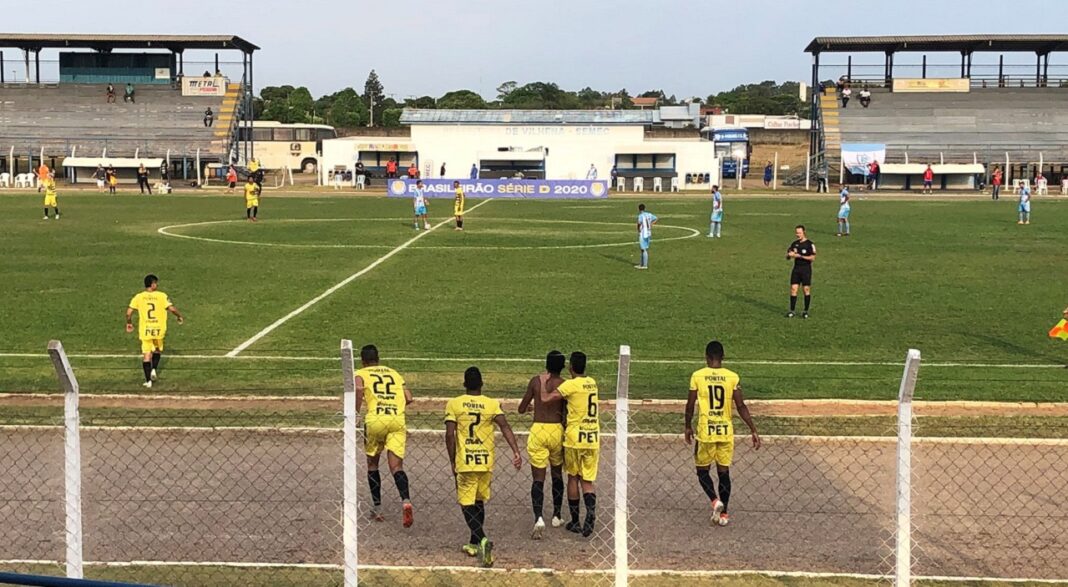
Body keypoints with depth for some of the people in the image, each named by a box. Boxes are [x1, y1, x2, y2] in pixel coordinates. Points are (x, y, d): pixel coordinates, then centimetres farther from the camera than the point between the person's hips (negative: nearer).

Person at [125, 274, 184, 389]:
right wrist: (180, 316, 8)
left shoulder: (139, 297, -2)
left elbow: (129, 312, -5)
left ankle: (148, 381, 3)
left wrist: (129, 323, 12)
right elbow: (172, 308, -11)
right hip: (159, 329, -1)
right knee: (158, 350, 25)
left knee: (146, 355, 6)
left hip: (145, 330, 1)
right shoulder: (161, 296, -7)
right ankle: (154, 369, 6)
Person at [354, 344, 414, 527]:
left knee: (372, 464, 19)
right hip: (398, 421, 2)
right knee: (396, 466, -3)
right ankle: (406, 501, -30)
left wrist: (355, 412, -1)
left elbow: (358, 389, -11)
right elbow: (408, 398, 16)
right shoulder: (393, 373, 25)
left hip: (375, 420, -2)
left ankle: (377, 508, 21)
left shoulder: (361, 373, 13)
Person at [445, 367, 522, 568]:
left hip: (464, 462, -3)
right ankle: (474, 543, 27)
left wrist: (453, 462, 2)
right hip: (486, 462, 3)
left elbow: (450, 435, -7)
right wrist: (516, 452, -16)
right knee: (479, 502, 19)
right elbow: (505, 427, -11)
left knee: (467, 505, 0)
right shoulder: (492, 404, 2)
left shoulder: (453, 404, -2)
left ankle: (482, 540, -22)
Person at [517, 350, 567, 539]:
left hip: (538, 430, -1)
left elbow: (521, 409, 4)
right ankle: (557, 516, 30)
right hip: (557, 430, 1)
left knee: (538, 478, -1)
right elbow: (566, 414, -4)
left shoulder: (536, 381, -2)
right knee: (557, 474, 21)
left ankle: (539, 518, -19)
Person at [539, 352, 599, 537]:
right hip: (593, 438, 4)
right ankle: (591, 510, -20)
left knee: (573, 478, 11)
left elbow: (545, 398, -19)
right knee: (587, 481, 7)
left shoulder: (570, 385, -12)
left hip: (574, 438, -4)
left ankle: (575, 522, 17)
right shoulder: (592, 383, 9)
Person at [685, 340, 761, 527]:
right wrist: (753, 430, 1)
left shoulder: (697, 376, -5)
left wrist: (688, 427, 14)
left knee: (702, 470, 13)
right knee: (724, 471, 11)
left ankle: (715, 500, -9)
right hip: (726, 431, 2)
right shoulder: (733, 377, -2)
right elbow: (741, 406, -5)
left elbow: (690, 405, -1)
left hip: (706, 431, -2)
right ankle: (723, 513, 14)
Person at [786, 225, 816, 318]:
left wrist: (800, 256, -19)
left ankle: (806, 311, 9)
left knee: (806, 289, 0)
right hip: (796, 268, 4)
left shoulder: (810, 244, -6)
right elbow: (787, 256, 13)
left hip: (806, 269, -4)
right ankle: (792, 311, 2)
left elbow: (813, 258, -13)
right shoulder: (794, 244, 10)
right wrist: (789, 255, -12)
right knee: (793, 288, -2)